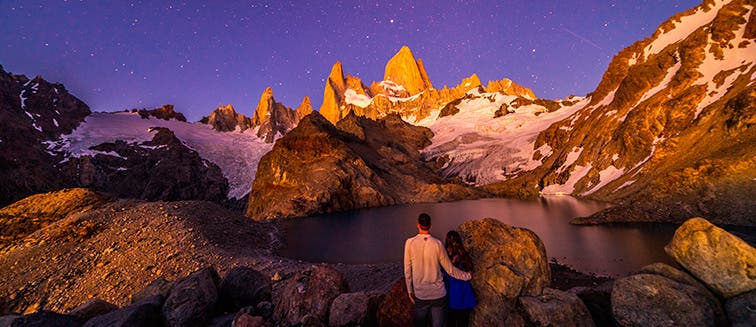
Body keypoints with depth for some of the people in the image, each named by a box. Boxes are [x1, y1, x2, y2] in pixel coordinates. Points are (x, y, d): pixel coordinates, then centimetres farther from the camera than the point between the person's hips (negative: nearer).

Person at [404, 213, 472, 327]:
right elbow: (450, 270, -3)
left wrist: (410, 290, 9)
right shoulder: (437, 243, -11)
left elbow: (407, 271, -4)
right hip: (438, 294, 0)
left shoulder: (409, 243, -11)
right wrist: (467, 276, 14)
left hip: (420, 295, 0)